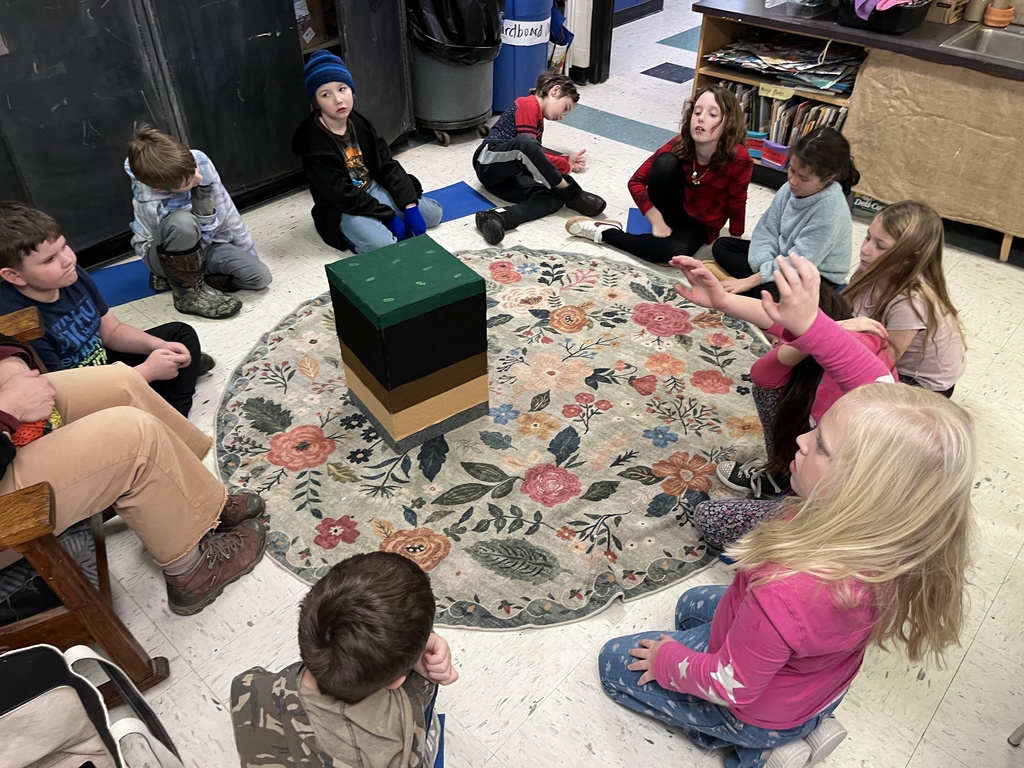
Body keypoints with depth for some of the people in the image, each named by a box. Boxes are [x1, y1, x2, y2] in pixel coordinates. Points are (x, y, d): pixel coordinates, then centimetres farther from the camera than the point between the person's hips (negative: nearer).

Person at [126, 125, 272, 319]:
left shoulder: (199, 161, -22)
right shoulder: (148, 202, -34)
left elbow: (226, 210, -7)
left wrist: (248, 250, 1)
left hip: (207, 244, 6)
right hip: (170, 257, -6)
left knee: (260, 277, -15)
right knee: (182, 221, -40)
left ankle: (175, 276, 3)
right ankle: (189, 291, -14)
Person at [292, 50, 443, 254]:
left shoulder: (359, 123, -2)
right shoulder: (314, 143, -21)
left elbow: (388, 165, -2)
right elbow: (343, 196, -23)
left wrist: (409, 206, -14)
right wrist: (389, 216, -23)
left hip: (374, 190, 6)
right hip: (343, 210, -6)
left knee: (434, 213, -2)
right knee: (383, 244, -32)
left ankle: (378, 227, 5)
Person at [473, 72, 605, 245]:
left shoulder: (538, 118, 25)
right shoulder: (528, 104, -3)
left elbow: (536, 155, 17)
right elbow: (526, 146, -12)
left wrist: (567, 160, 8)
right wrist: (567, 167, -5)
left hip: (508, 174, 8)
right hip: (489, 161, -8)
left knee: (554, 197, -17)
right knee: (525, 142, -37)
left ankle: (496, 218, -36)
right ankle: (572, 193, -23)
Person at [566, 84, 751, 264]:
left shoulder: (738, 159, -26)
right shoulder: (680, 144, -21)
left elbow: (736, 206, -13)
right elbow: (636, 182, -16)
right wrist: (657, 221, -24)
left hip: (700, 224, 0)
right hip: (672, 209, 1)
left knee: (674, 252, -35)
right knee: (666, 161, -29)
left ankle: (606, 232, -18)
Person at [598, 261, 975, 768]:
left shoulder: (789, 592, -47)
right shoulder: (887, 527, -29)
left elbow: (731, 686, -28)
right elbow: (874, 380, -19)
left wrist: (668, 662, -10)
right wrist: (807, 324, -25)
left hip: (762, 712, -6)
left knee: (616, 663, 14)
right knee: (692, 605, 31)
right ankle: (803, 727, 18)